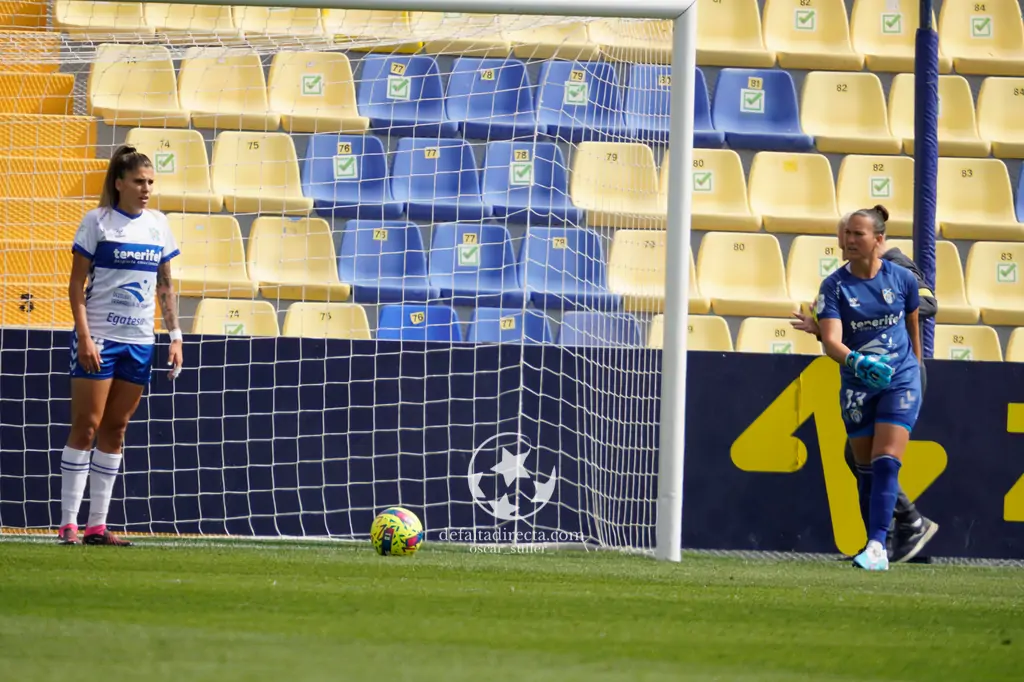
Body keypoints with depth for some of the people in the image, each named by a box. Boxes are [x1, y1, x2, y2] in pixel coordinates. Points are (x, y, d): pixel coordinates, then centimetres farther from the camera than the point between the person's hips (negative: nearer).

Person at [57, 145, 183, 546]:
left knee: (115, 430, 6)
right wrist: (84, 337, -15)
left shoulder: (158, 225, 9)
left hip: (140, 342, 5)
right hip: (99, 339, -5)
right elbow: (76, 284, -7)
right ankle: (68, 524, -4)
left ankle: (97, 525, 8)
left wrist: (175, 337, 8)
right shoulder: (98, 221, -5)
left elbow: (165, 286, 15)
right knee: (86, 426, -6)